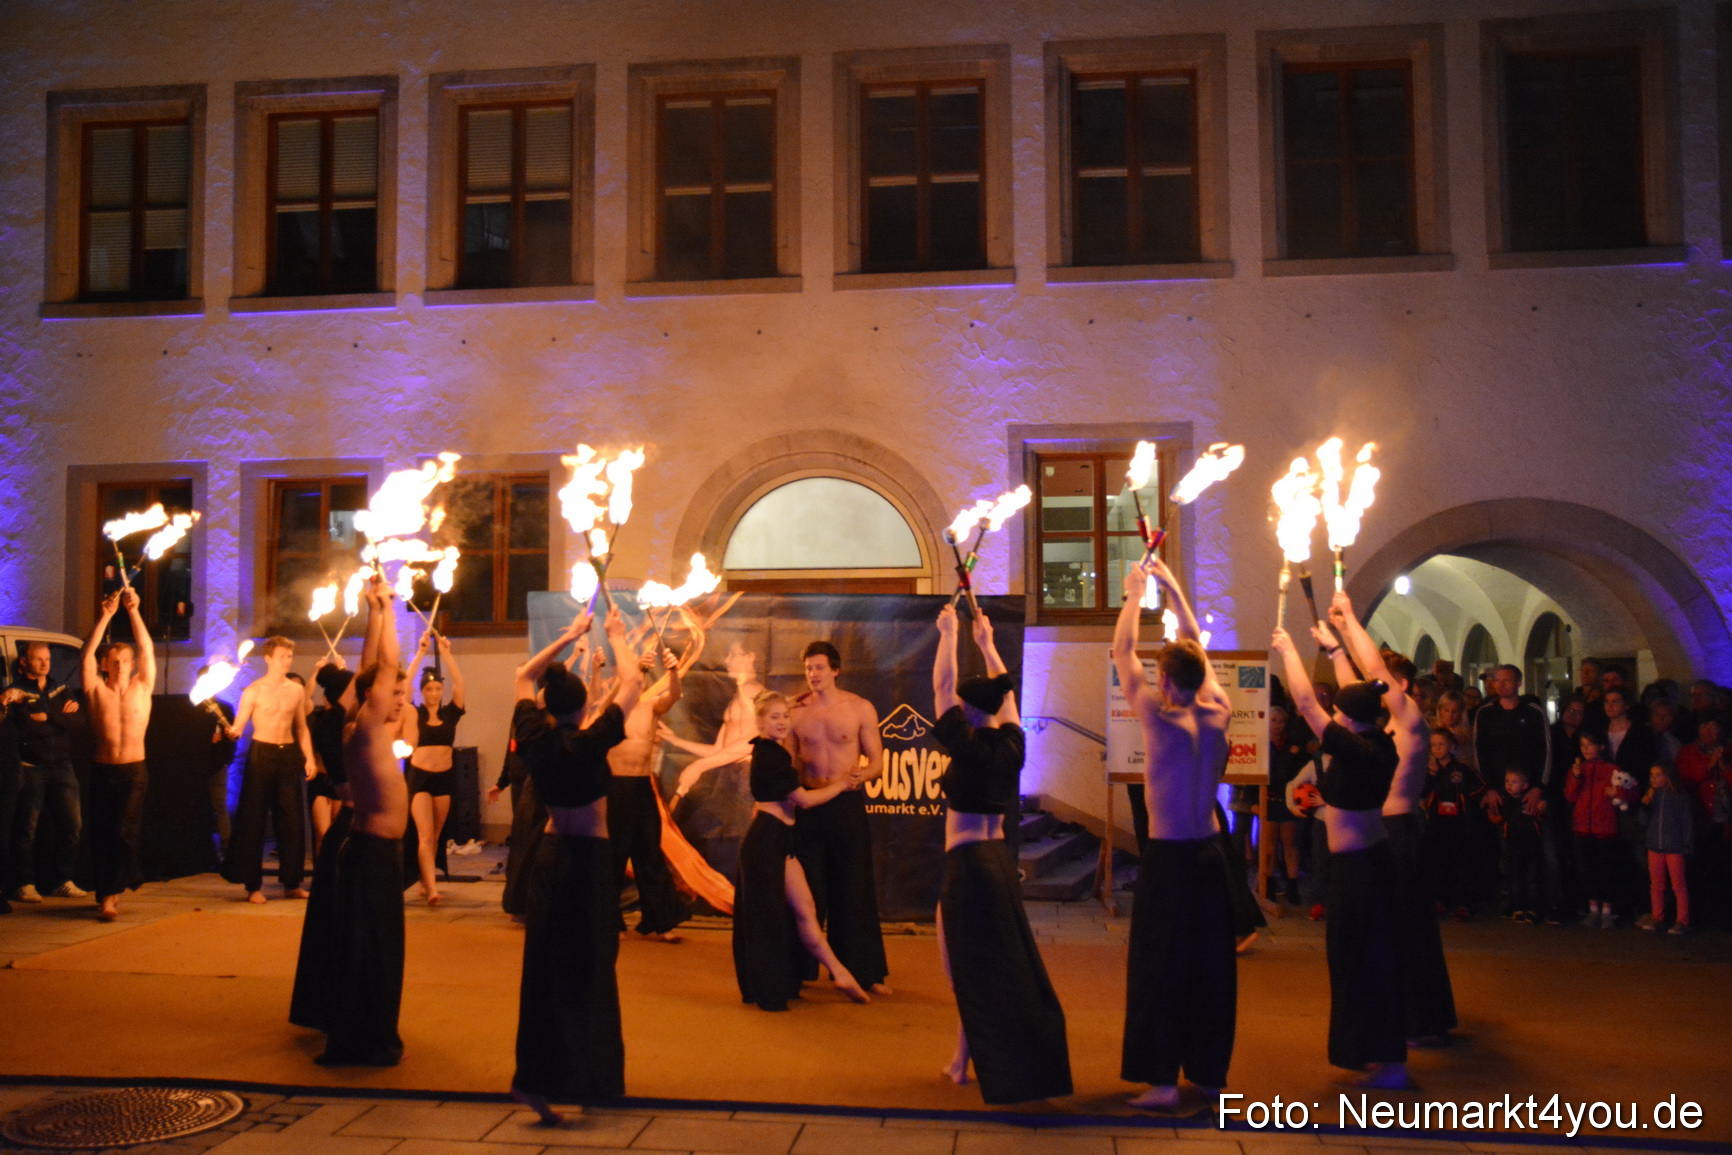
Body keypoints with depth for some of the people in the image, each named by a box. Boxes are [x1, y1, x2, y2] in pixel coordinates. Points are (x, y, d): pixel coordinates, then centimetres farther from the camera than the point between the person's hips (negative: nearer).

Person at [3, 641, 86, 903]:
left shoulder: (62, 690, 15)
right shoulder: (15, 693, 3)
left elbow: (79, 720, -1)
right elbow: (24, 727, -13)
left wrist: (48, 717, -12)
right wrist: (61, 718, -11)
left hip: (61, 767, 4)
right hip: (30, 770, -4)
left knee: (71, 824, 2)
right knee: (26, 828, -1)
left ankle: (61, 881, 13)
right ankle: (24, 884, 8)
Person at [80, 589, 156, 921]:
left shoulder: (142, 688, 5)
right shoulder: (97, 690, 4)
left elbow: (147, 650, -4)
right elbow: (87, 654, -7)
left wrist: (134, 611, -10)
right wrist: (105, 615, -13)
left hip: (134, 771, -1)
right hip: (103, 770, 1)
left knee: (123, 832, -8)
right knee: (100, 834, 3)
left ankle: (110, 895, -2)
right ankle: (107, 891, 17)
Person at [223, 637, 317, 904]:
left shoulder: (296, 690, 9)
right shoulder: (253, 691, -3)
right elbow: (239, 726, -6)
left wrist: (309, 758, 7)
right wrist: (232, 731, -29)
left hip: (289, 754, 4)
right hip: (261, 754, -4)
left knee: (292, 820, 5)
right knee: (254, 820, -2)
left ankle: (292, 882, 14)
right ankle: (253, 885, 5)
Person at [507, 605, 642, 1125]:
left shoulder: (533, 738, -6)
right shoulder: (591, 742, -18)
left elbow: (523, 677, 12)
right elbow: (632, 681, -10)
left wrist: (568, 637, 16)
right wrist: (616, 636, 5)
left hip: (549, 853, 5)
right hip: (590, 857, -5)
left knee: (545, 964, 9)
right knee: (588, 964, 4)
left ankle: (538, 1075, 12)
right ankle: (585, 1074, 9)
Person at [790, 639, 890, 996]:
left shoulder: (860, 708, -2)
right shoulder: (797, 711, 2)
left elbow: (876, 762, -1)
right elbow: (789, 763, 8)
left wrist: (858, 776, -21)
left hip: (847, 803, -1)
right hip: (808, 804, 1)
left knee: (854, 889, 3)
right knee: (808, 891, 8)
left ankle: (864, 971, 13)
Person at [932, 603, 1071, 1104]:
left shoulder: (967, 747, -13)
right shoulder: (1011, 746, 2)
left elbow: (941, 686, -7)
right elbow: (1005, 690, 17)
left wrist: (949, 634, 3)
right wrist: (985, 642, 26)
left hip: (966, 863, -6)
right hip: (1000, 859, 6)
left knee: (973, 970, 2)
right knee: (1011, 963, 12)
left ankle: (968, 1062, 10)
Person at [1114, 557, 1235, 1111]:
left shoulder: (1161, 721, -14)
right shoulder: (1218, 716, -1)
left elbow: (1122, 654, -5)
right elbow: (1197, 650, 12)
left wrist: (1135, 593, 6)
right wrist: (1172, 587, 18)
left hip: (1167, 857, -6)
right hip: (1210, 854, 6)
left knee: (1160, 967, 1)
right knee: (1211, 966, 12)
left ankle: (1163, 1081, 2)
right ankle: (1210, 1071, 22)